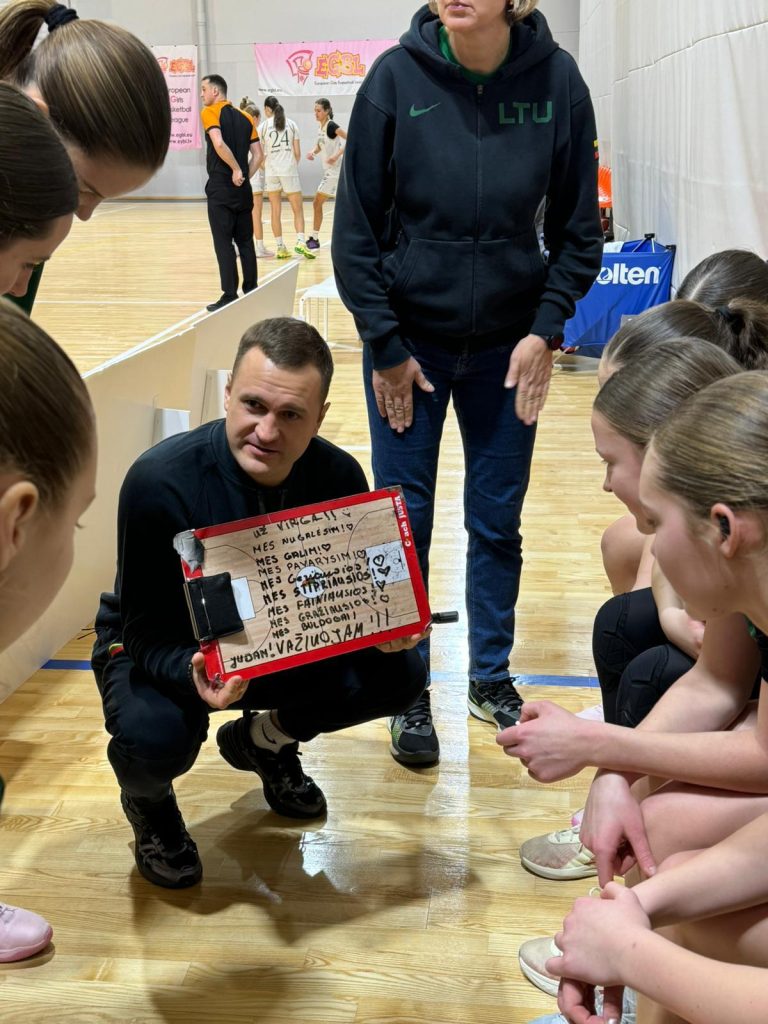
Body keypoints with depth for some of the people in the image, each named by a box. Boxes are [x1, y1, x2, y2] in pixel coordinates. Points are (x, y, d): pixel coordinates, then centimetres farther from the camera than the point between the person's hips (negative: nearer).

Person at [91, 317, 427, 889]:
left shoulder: (338, 476, -19)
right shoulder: (160, 481, -31)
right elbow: (147, 634, -25)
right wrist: (195, 675, -47)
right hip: (165, 650, -4)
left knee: (400, 675, -15)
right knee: (154, 738, -35)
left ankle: (264, 740, 15)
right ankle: (149, 801, 7)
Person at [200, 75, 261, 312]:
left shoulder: (210, 112, -5)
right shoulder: (245, 117, 12)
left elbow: (219, 144, -21)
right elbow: (258, 154, 7)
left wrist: (236, 170, -13)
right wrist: (245, 176, 5)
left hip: (220, 188, -6)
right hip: (243, 189, 6)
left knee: (224, 243, -3)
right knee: (245, 242, 10)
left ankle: (229, 297, -3)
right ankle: (251, 293, 14)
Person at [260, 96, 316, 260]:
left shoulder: (263, 126, 2)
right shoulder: (291, 124, 5)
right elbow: (297, 152, 3)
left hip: (271, 171, 0)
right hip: (289, 170, 0)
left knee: (276, 211, 8)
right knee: (298, 209, 4)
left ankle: (280, 247, 8)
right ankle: (301, 242, -15)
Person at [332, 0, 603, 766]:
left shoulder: (556, 80, -9)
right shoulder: (398, 77, -11)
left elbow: (578, 228, 0)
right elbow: (355, 227, -7)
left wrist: (545, 330, -9)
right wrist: (383, 346, -8)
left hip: (509, 347, 1)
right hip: (409, 342, -1)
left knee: (498, 522, 10)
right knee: (405, 522, 6)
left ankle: (491, 679, 29)